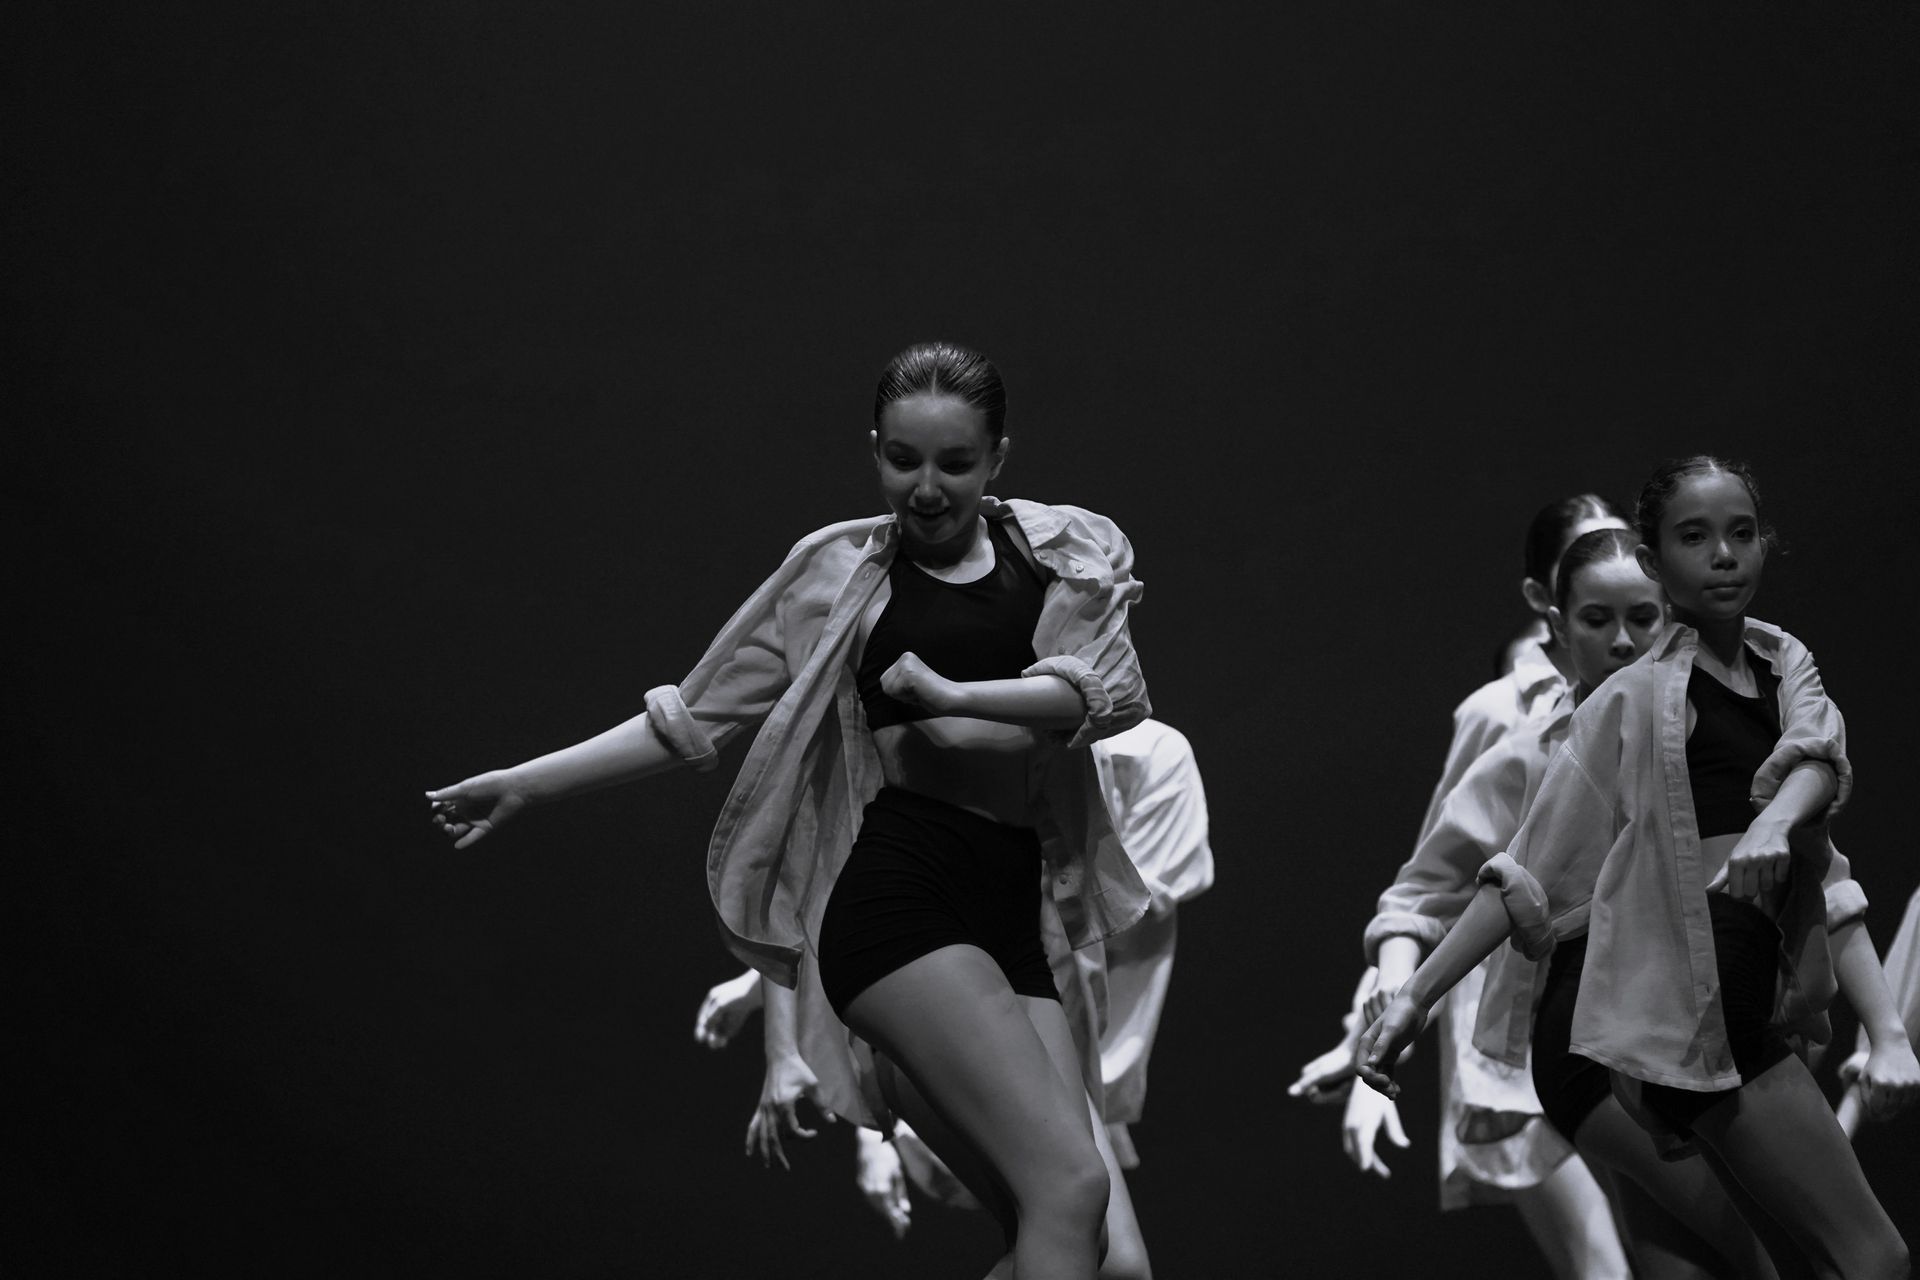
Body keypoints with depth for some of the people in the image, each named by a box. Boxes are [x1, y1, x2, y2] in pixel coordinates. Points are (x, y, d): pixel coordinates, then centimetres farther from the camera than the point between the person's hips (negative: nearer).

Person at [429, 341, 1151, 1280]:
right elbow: (697, 715, 14)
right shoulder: (839, 574, 10)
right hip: (899, 894, -4)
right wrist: (524, 784, 12)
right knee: (1070, 1182, -20)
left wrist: (950, 692, -13)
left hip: (1010, 920, 4)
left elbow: (1111, 693, -3)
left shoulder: (1063, 553, 13)